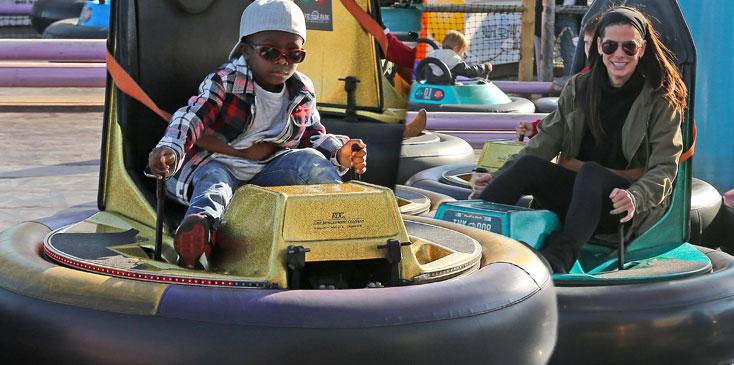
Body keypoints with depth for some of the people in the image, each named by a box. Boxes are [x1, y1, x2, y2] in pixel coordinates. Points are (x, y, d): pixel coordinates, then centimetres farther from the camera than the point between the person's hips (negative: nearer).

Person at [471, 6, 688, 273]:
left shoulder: (661, 100, -2)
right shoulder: (579, 88, 9)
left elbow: (664, 168, -10)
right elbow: (546, 142, 3)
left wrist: (635, 197, -32)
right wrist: (499, 177, -12)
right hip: (578, 192, 4)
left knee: (590, 172, -35)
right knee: (528, 165, -23)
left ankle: (559, 257, -53)